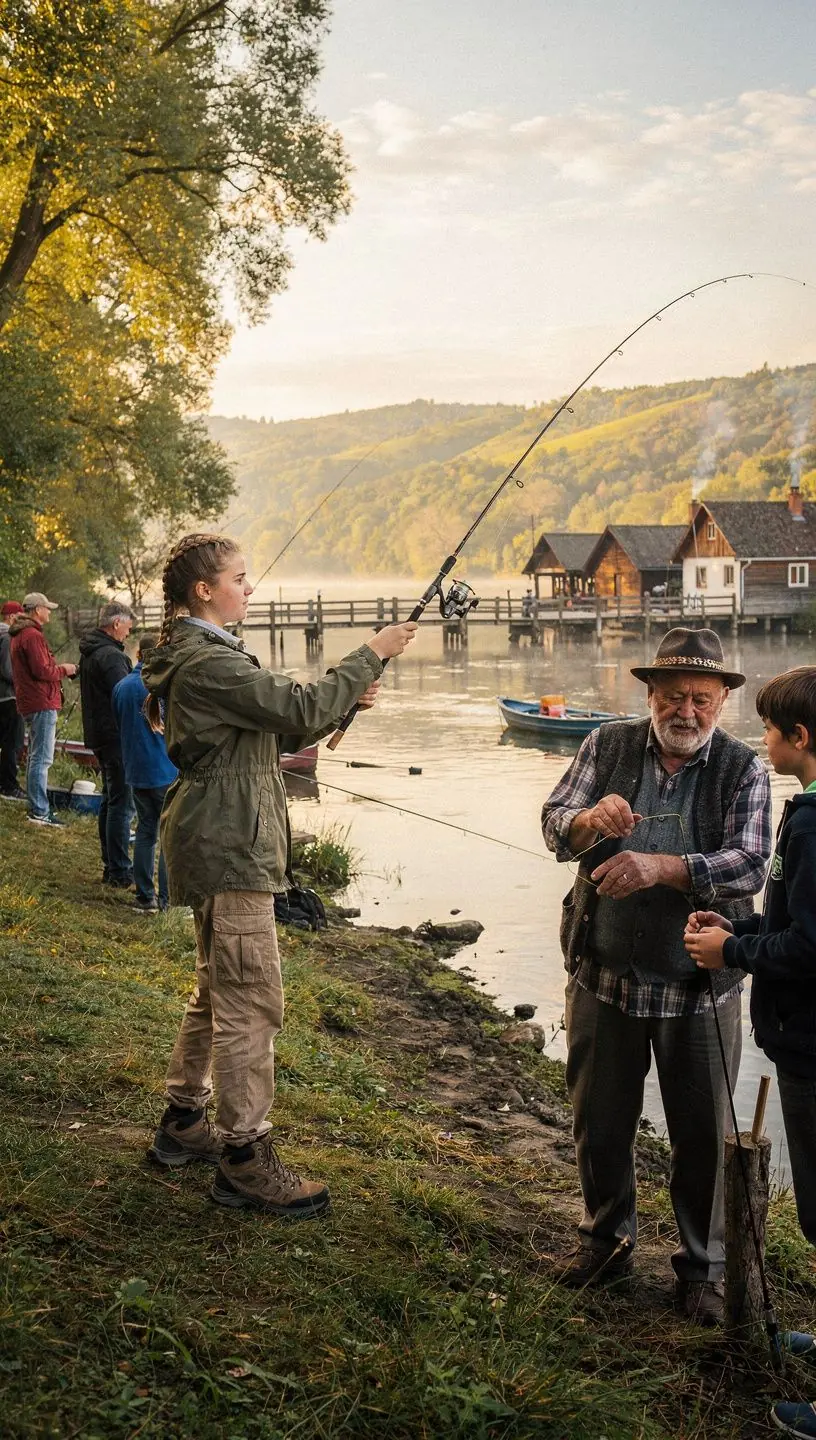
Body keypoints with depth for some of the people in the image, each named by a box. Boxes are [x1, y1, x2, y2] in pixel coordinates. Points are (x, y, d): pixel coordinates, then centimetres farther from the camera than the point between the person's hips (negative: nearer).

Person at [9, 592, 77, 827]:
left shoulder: (19, 634, 18)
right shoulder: (33, 635, -16)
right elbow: (42, 671, -22)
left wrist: (57, 669, 13)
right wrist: (63, 670, -6)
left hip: (30, 702, 11)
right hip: (42, 704, -11)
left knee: (35, 757, 17)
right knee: (42, 759, -10)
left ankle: (35, 807, 25)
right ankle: (39, 812, -10)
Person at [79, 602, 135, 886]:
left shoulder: (89, 652, 13)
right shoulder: (111, 656, -19)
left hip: (98, 734, 11)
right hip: (116, 737, -11)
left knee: (110, 800, 18)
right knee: (122, 804, -6)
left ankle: (110, 866, 25)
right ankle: (120, 873, -5)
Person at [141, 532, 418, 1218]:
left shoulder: (205, 655, 16)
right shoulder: (206, 662, -18)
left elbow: (283, 730, 18)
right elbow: (300, 708, -24)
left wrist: (347, 700, 3)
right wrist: (370, 653, -14)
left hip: (219, 844, 11)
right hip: (229, 850, -11)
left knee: (217, 991, 19)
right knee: (252, 1002, -6)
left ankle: (184, 1123, 31)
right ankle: (245, 1158, 2)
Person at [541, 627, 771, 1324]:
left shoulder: (743, 770, -5)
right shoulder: (608, 745, 1)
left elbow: (748, 866, -17)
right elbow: (555, 823, -4)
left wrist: (660, 866, -31)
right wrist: (590, 819, -28)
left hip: (699, 986, -2)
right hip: (605, 974, 2)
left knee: (702, 1133, 10)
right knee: (601, 1120, 17)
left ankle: (703, 1267, 30)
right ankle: (607, 1239, 40)